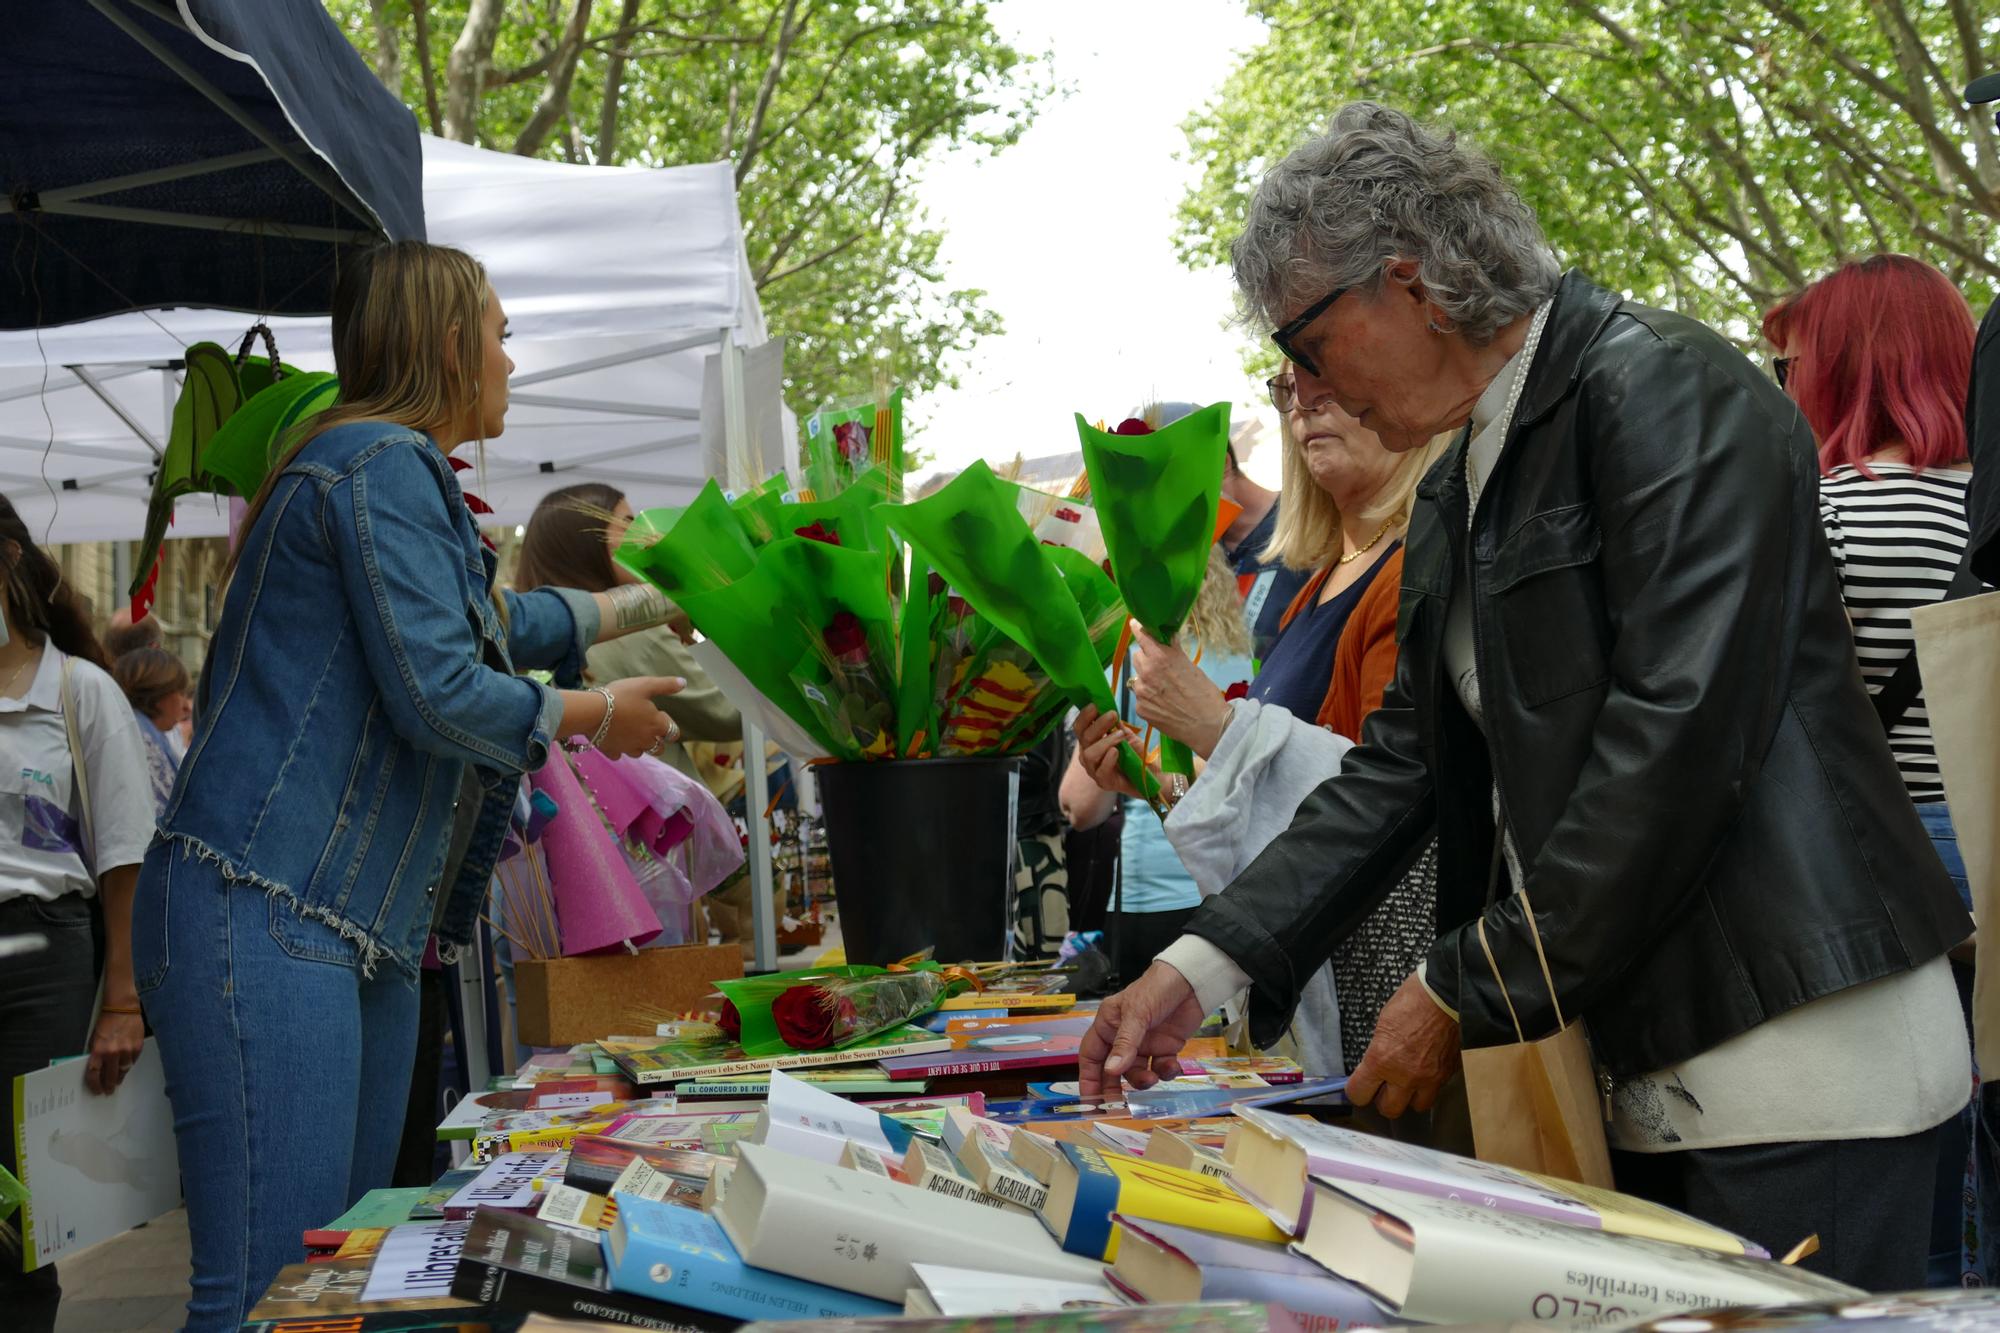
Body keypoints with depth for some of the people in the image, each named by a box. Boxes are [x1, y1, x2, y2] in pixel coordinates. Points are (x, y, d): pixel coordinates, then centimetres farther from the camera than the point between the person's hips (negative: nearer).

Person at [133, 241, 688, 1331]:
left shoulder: (398, 469, 23)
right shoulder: (383, 462, -9)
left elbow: (499, 625, 41)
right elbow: (440, 696, -16)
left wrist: (649, 605, 51)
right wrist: (598, 716, 1)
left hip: (364, 933, 11)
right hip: (262, 915, -11)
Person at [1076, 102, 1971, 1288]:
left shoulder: (1665, 391, -11)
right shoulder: (1461, 491, 17)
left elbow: (1677, 730, -20)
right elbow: (1404, 761, 15)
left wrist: (1467, 992, -15)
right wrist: (1205, 965, 6)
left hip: (1796, 1056, -8)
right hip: (1646, 1075, 8)